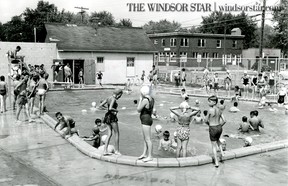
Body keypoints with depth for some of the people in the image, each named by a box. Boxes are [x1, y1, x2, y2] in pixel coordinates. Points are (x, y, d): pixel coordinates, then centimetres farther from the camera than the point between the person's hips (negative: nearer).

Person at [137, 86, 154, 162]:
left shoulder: (145, 100, -20)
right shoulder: (151, 99, 9)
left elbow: (138, 109, -16)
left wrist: (140, 99, -11)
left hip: (145, 120, -10)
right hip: (149, 118, 10)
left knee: (148, 139, -4)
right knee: (145, 138, 18)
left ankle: (150, 156, 1)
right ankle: (144, 154, 28)